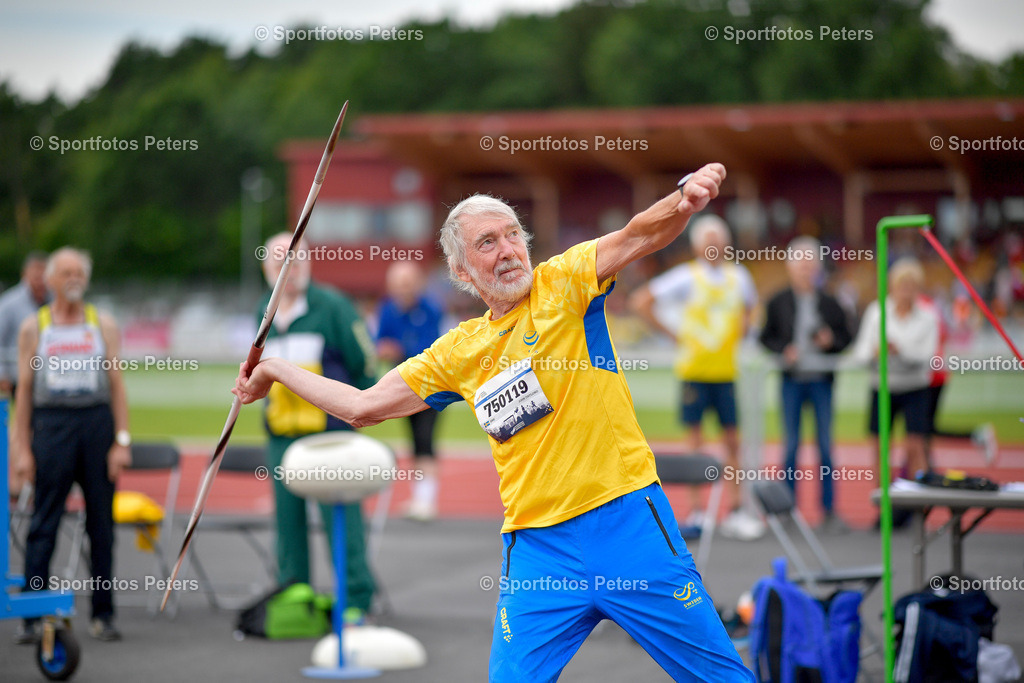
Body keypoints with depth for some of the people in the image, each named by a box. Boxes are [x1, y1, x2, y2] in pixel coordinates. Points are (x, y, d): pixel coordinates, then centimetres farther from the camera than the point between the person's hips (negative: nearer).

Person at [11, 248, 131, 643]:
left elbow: (117, 385, 7)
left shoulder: (103, 325, 10)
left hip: (97, 422, 1)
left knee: (101, 522, 3)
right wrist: (22, 449, 0)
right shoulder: (33, 328, 8)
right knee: (44, 524, -4)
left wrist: (122, 441, -1)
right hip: (52, 422, -1)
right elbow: (24, 390, 6)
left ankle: (103, 614, 10)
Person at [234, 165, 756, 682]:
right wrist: (277, 370, 23)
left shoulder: (562, 284, -1)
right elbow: (362, 407, 20)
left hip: (627, 520, -3)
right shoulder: (460, 352, 11)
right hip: (536, 547, 3)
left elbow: (637, 235, -18)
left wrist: (683, 203, -38)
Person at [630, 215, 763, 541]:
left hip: (725, 370, 4)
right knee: (695, 440, -1)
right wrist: (673, 334, -6)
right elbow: (641, 301, -6)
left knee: (732, 439, 3)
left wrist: (739, 332, 11)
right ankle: (694, 511, 4)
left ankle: (737, 510, 7)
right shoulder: (686, 277, -5)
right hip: (693, 369, -4)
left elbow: (749, 306, 29)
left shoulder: (738, 277, 8)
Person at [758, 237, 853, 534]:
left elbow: (846, 337, 8)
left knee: (825, 445, 0)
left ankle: (829, 510, 5)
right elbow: (766, 337, 6)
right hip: (792, 379, 0)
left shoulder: (829, 303, 4)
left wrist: (831, 341, -12)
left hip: (821, 379, 0)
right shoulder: (779, 303, 4)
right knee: (791, 444, 2)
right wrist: (784, 349, -11)